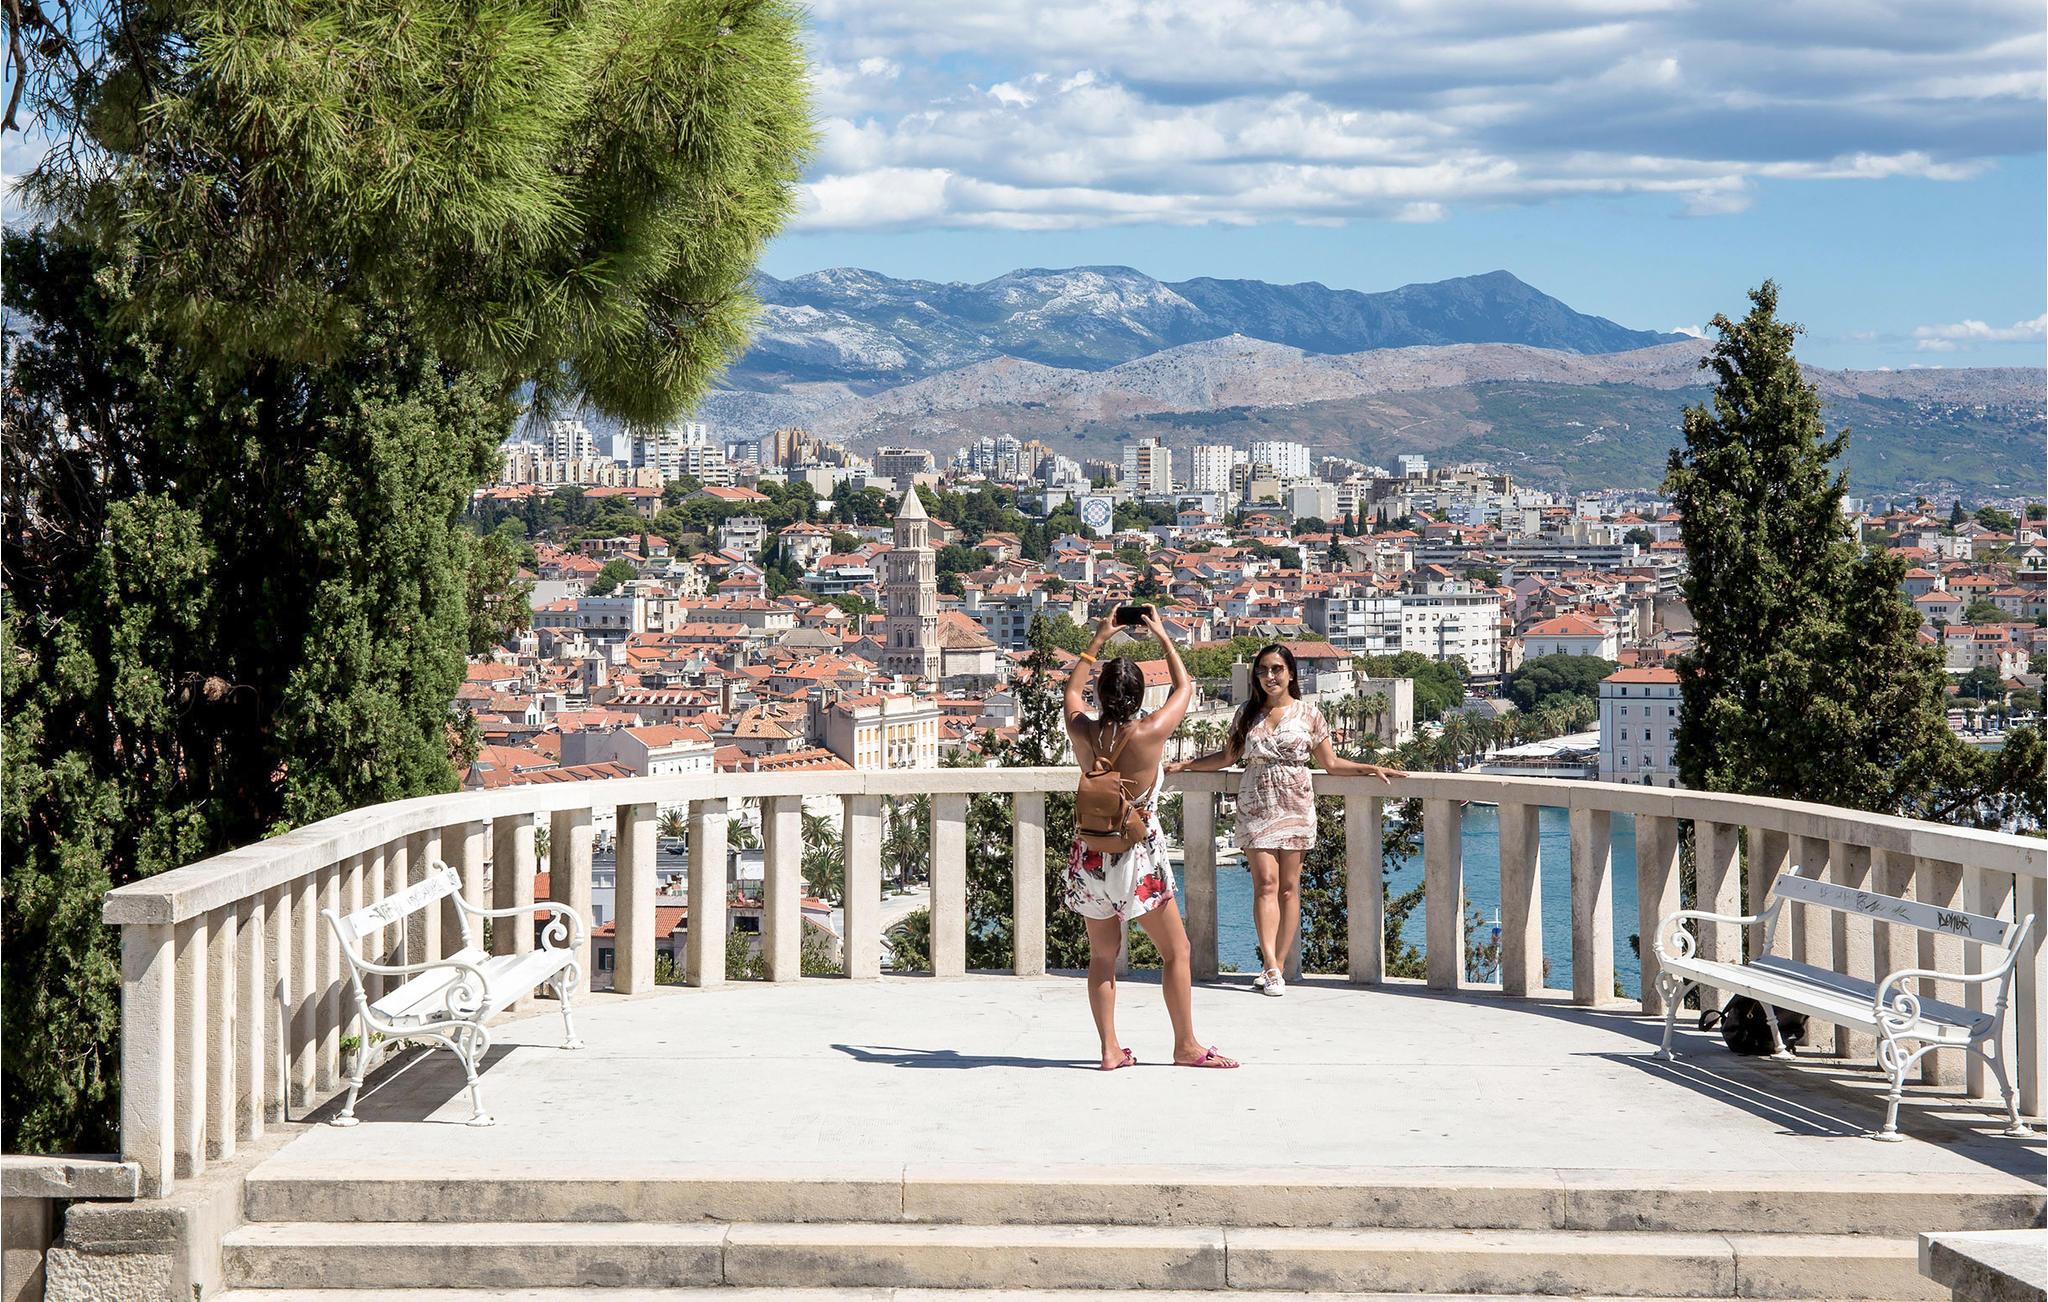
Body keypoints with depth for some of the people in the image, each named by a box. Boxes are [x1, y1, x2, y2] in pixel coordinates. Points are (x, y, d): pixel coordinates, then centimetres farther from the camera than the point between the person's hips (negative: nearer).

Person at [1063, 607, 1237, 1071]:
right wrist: (1162, 636, 12)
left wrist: (1099, 640, 21)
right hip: (1138, 854, -4)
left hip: (1091, 854, 4)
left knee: (1102, 954, 12)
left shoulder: (1083, 732, -7)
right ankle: (1186, 1045, 10)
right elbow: (1184, 688, 1)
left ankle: (1110, 1049, 12)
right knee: (1176, 950, 8)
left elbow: (1073, 691, 17)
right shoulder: (1150, 733, -16)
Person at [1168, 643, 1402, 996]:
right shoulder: (1247, 713, 10)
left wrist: (1372, 769, -1)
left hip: (1295, 808, 0)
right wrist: (1184, 765, 16)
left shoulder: (1309, 714, 5)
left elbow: (1331, 763, 9)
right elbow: (1227, 756, 20)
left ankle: (1277, 967, 5)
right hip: (1256, 808, 0)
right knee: (1266, 883, -11)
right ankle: (1271, 968, -17)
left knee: (1289, 888, -1)